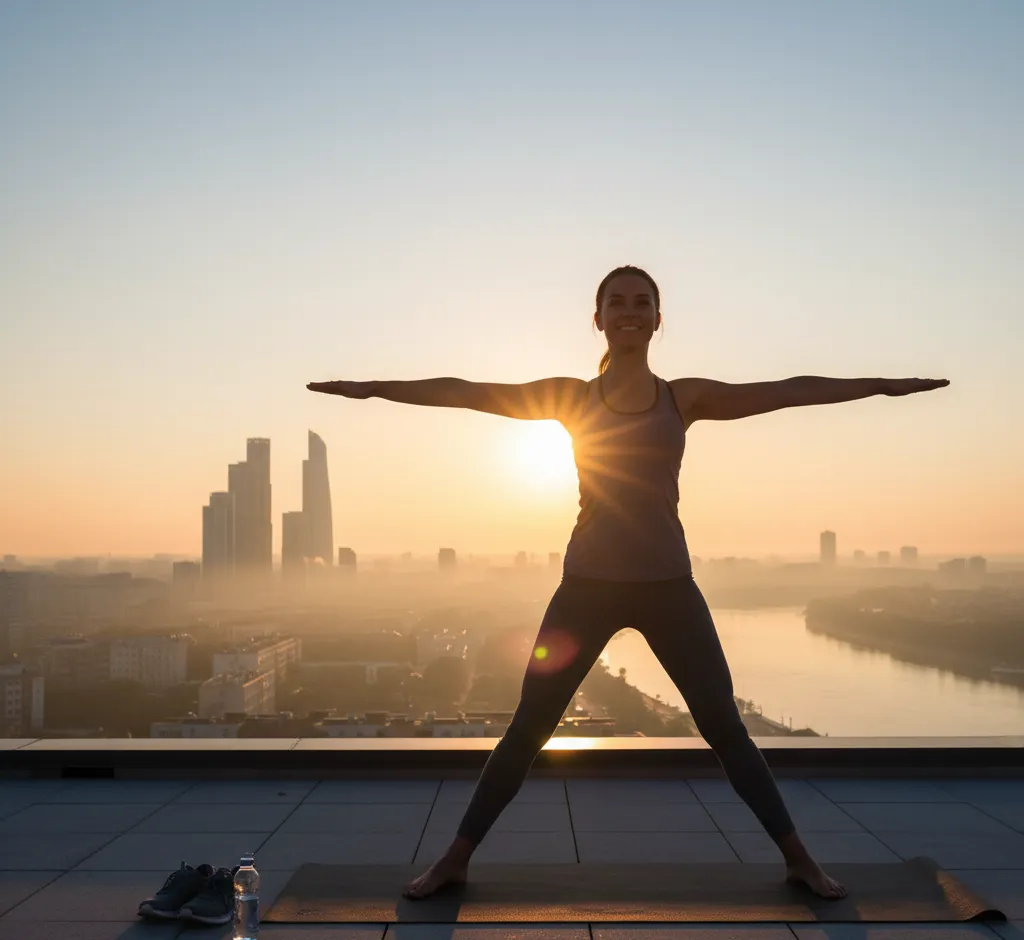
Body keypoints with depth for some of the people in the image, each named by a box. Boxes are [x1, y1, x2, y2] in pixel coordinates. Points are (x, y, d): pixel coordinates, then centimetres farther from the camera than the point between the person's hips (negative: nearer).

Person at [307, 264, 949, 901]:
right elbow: (467, 392, -1)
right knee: (529, 727, 4)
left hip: (668, 586, 1)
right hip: (589, 584, 0)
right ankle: (456, 859, 18)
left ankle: (798, 858, 23)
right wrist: (374, 388, -4)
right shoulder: (571, 397, 2)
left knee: (725, 727, 6)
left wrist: (885, 386, 0)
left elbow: (792, 391, 2)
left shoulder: (685, 398, 4)